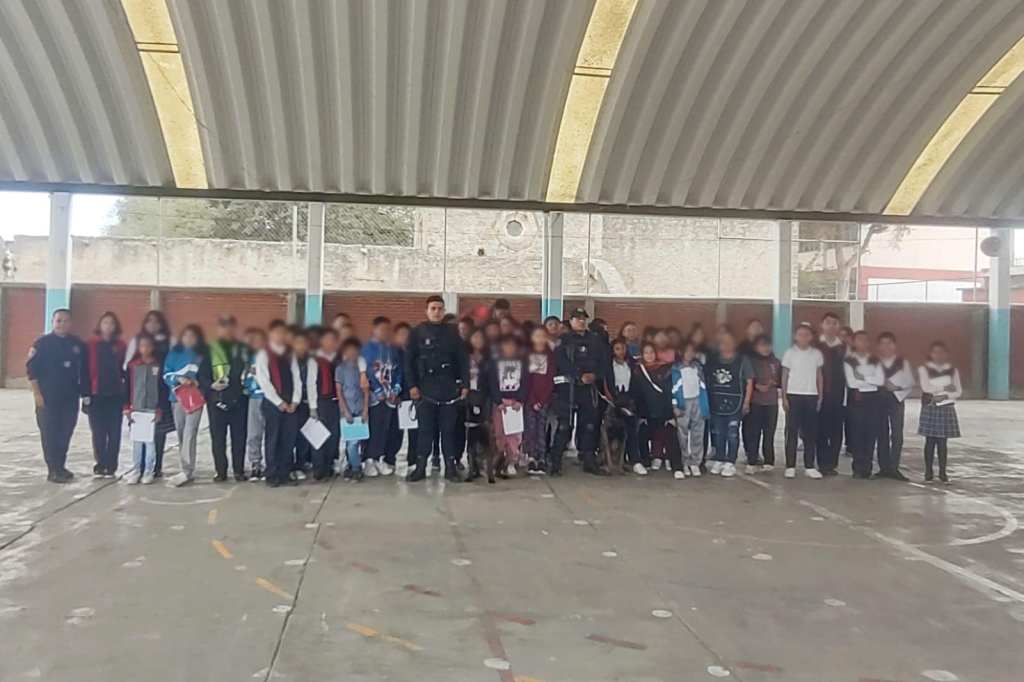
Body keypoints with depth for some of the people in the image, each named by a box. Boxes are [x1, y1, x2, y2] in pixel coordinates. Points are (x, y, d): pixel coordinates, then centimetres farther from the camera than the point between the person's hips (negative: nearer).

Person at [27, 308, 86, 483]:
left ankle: (60, 467, 19)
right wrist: (37, 393, -11)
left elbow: (84, 371, 14)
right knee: (49, 434, -1)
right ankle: (53, 470, 2)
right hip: (48, 397, -4)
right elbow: (31, 368, -6)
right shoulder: (43, 343, -4)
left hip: (70, 398, 4)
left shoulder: (78, 344, 7)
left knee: (65, 433, 8)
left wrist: (84, 392, 10)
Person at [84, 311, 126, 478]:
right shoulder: (91, 345, 1)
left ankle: (111, 466, 9)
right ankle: (100, 465, 12)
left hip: (115, 395, 1)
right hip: (96, 395, -1)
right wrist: (86, 393, -4)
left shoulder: (120, 346, 6)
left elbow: (125, 370, 8)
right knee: (98, 433, 3)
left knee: (114, 432, 1)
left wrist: (125, 394, 4)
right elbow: (85, 370, 0)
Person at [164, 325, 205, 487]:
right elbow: (166, 375, 3)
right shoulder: (174, 353, 8)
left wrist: (198, 383, -15)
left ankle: (187, 471, -14)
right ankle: (187, 469, 15)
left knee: (189, 434, -13)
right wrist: (179, 378, -15)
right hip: (177, 397, 4)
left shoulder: (203, 354, 4)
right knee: (181, 435, 8)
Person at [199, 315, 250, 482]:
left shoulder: (244, 350, 11)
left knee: (239, 436, 4)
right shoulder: (210, 351, 6)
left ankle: (239, 470, 12)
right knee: (218, 437, 1)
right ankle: (221, 471, 10)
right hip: (217, 399, -1)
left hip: (239, 399, 1)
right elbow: (202, 375, 3)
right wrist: (211, 385, -14)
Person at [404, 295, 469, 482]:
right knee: (425, 429, 1)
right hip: (426, 388, -1)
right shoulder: (418, 332, 3)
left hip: (449, 388, 2)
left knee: (449, 429, 5)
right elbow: (409, 361, 1)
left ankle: (450, 467, 12)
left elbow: (462, 360, 8)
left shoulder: (452, 332, 8)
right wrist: (412, 385, -7)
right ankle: (420, 467, 8)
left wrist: (465, 384, 1)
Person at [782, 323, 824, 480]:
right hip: (793, 395, -2)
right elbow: (784, 376, 3)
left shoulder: (817, 354, 7)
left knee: (811, 432, 3)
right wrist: (784, 397, -3)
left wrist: (820, 396, 5)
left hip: (811, 396, 2)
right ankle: (790, 466, 3)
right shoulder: (790, 353, 2)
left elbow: (819, 376, 11)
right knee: (792, 431, -1)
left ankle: (809, 466, 10)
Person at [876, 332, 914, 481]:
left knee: (897, 434, -6)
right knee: (882, 434, 3)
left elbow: (910, 382, 3)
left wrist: (894, 384, -9)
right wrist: (884, 384, -13)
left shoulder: (902, 362, 9)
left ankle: (894, 468, -2)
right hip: (879, 399, 0)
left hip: (896, 399, 0)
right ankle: (884, 467, 8)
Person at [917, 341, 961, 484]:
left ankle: (942, 472, 9)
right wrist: (945, 387, -6)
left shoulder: (953, 370, 11)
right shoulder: (924, 369, 3)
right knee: (930, 440, -2)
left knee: (943, 441, 2)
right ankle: (928, 472, 5)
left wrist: (945, 395, -13)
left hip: (946, 408, 2)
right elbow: (926, 388, -11)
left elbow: (958, 391, 3)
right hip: (930, 408, -2)